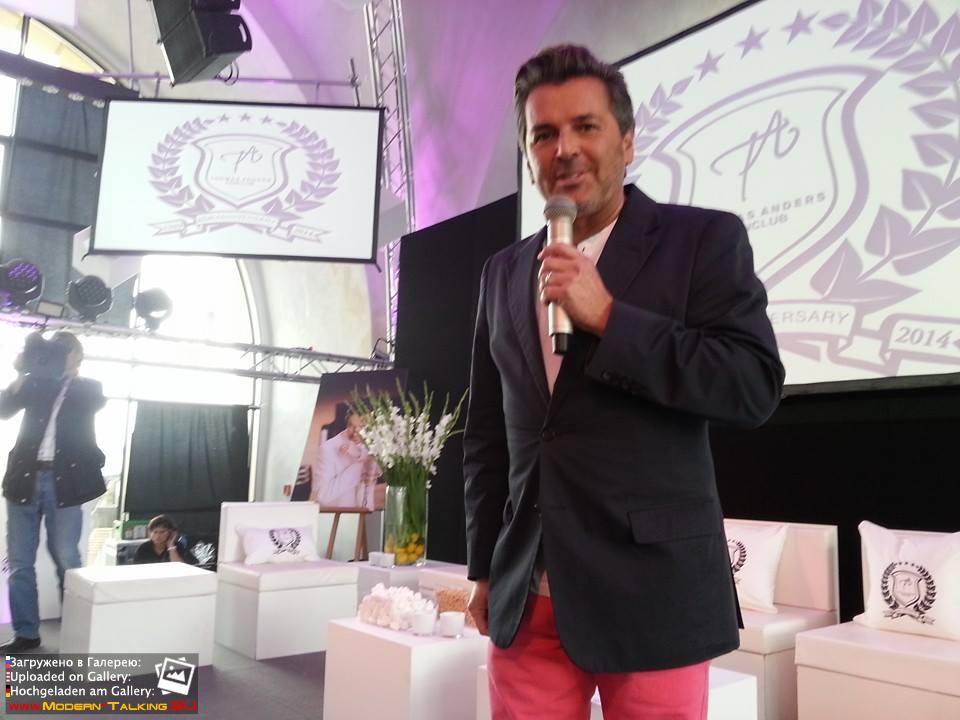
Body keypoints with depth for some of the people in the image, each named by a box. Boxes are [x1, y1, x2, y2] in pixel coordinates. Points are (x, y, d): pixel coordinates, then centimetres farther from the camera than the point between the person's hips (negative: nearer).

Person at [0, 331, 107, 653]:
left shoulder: (88, 387, 12)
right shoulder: (37, 383, 16)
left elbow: (94, 403, -9)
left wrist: (67, 373, -10)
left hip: (64, 481, -3)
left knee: (66, 560, 1)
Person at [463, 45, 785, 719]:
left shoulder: (703, 238, -1)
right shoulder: (504, 271, 11)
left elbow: (756, 385, -11)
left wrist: (608, 317, -17)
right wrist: (484, 569, 13)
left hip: (652, 592, -3)